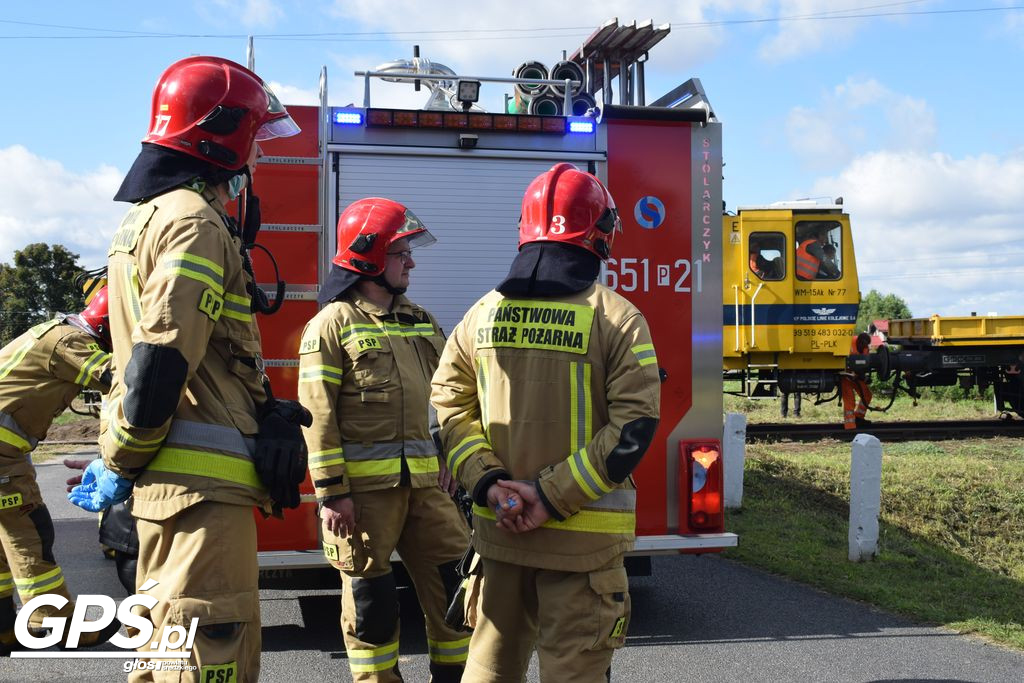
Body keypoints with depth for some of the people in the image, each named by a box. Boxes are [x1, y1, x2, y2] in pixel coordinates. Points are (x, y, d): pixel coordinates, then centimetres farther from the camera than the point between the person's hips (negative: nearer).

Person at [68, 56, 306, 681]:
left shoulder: (146, 218, 20)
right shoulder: (195, 223, -13)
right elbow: (161, 362, -21)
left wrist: (118, 459, 21)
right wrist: (121, 464, -9)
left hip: (169, 482, 11)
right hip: (202, 483, -11)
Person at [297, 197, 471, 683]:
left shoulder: (421, 323, 14)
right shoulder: (334, 323, -5)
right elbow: (318, 414, -10)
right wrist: (331, 492, -15)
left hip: (424, 482, 6)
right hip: (364, 487, -6)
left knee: (454, 586, 8)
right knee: (370, 598, 5)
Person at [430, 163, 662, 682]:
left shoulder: (484, 312, 4)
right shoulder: (617, 319, -9)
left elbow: (448, 404, 3)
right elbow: (634, 426, -15)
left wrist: (488, 483, -5)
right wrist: (552, 497, -14)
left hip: (498, 526, 5)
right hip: (583, 540, -4)